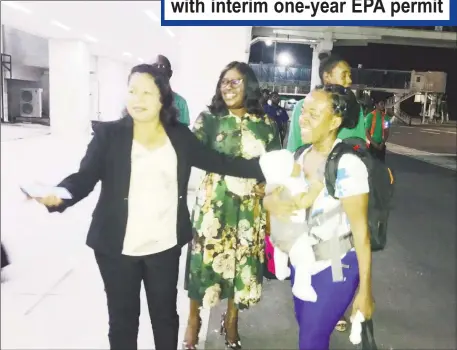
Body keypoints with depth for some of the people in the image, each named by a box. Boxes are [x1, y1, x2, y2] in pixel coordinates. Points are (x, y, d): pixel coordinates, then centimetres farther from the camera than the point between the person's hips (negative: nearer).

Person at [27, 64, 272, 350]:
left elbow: (219, 162, 2)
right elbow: (85, 176, -13)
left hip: (166, 246, 2)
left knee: (166, 315, 19)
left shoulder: (180, 136, 1)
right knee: (123, 318, 14)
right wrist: (59, 195, -34)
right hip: (117, 247, -1)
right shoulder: (109, 134, -6)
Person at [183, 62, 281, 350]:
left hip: (250, 205, 2)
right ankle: (194, 319, 30)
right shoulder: (209, 119, 0)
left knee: (243, 259, 11)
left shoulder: (265, 123, 3)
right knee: (206, 257, 5)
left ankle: (231, 319, 35)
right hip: (213, 203, -1)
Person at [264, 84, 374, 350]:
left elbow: (361, 231, -19)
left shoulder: (348, 166, -23)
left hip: (335, 269, -6)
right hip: (301, 263, 6)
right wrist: (271, 202, -21)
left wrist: (365, 290, -14)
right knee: (307, 329, 22)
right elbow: (271, 196, 4)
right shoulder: (300, 157, -2)